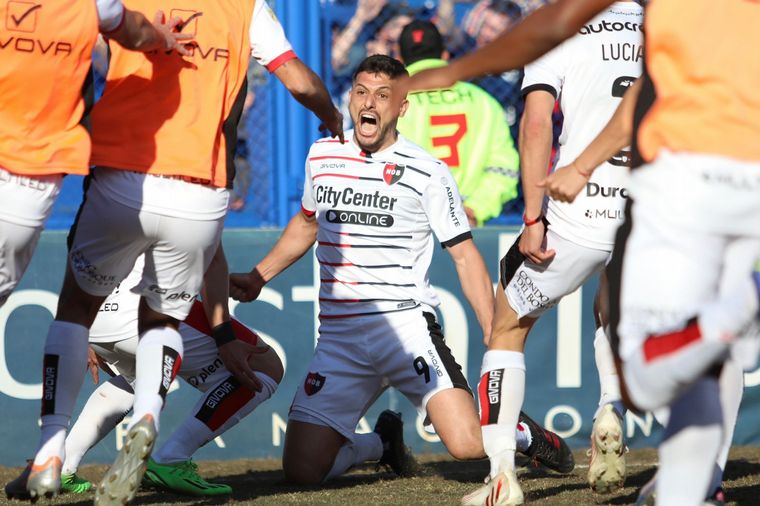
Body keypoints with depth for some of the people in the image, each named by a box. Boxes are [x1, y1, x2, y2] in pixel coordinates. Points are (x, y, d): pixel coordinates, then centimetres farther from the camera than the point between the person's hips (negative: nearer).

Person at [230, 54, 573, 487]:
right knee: (302, 471, -9)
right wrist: (258, 278, 26)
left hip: (405, 325, -4)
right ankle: (383, 443, 24)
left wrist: (495, 338, -9)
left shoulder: (428, 172, -3)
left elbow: (465, 256, 0)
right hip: (339, 338, 4)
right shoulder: (322, 156, 10)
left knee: (469, 444, -23)